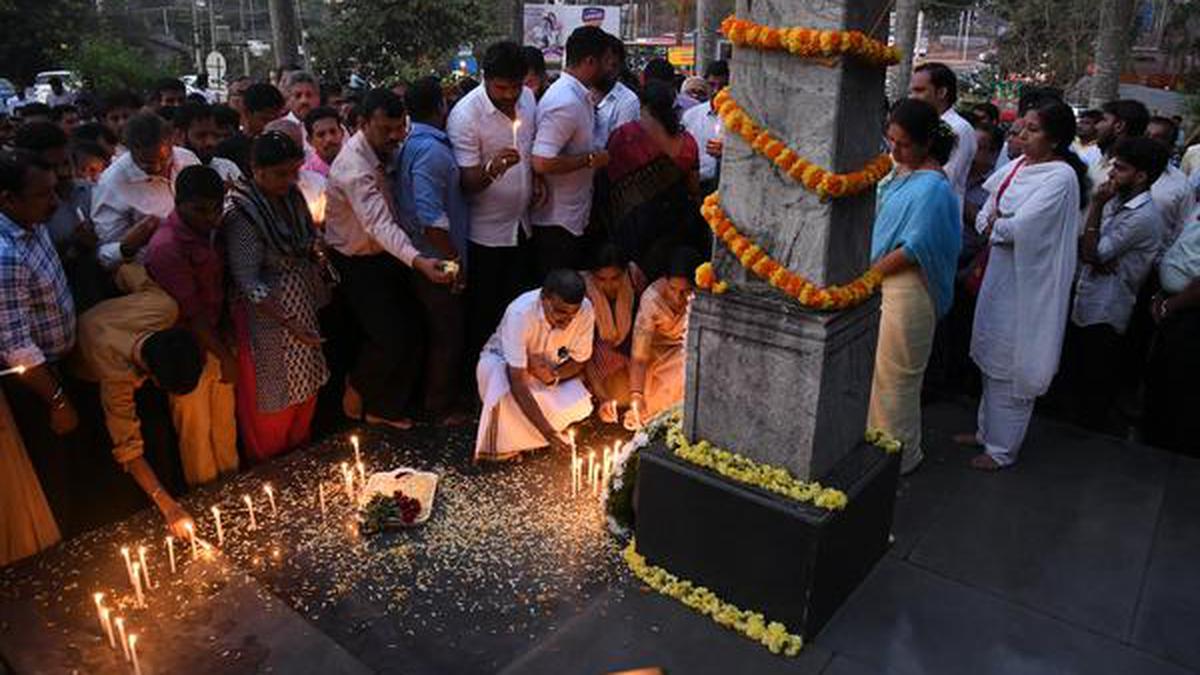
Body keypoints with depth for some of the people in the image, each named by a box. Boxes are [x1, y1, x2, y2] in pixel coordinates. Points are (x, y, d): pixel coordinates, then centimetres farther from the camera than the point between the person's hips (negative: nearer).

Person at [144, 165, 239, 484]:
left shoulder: (211, 230, 0)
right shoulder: (166, 248, -23)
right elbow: (191, 314, -22)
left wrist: (227, 350, 6)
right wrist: (226, 357, -16)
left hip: (217, 341, 7)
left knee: (225, 421, 21)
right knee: (196, 429, 11)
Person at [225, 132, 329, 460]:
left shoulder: (291, 196, 0)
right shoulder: (241, 214, -21)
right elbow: (248, 281, -23)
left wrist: (318, 296, 3)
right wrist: (287, 322, -27)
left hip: (301, 309, 7)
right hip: (266, 316, -7)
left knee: (305, 386, 20)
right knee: (272, 394, 9)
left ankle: (299, 453, 43)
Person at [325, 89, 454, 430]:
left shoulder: (383, 148, -3)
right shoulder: (354, 168, -29)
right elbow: (379, 224, -42)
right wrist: (418, 260, -56)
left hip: (384, 255, 8)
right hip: (357, 264, -8)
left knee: (409, 334, 7)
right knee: (391, 338, -11)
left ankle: (383, 408, 24)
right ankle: (357, 385, 21)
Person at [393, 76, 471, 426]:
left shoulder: (409, 144, 8)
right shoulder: (432, 150, -22)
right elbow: (430, 217, -28)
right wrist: (455, 258, -19)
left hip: (422, 257, 10)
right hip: (437, 261, -10)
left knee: (437, 331, 22)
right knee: (448, 334, 5)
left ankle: (436, 397, 36)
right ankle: (442, 407, 19)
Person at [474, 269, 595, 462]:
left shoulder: (585, 310, -26)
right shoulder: (520, 313, -37)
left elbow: (579, 361, -10)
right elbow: (517, 382, -39)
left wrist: (554, 374, -32)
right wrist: (548, 432, -44)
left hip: (550, 366, 4)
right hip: (501, 360, -3)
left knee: (579, 407, -24)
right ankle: (501, 449, -10)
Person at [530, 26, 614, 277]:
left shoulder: (577, 96, 10)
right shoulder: (565, 103, -21)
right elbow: (542, 162, -29)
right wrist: (591, 159, -19)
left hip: (572, 217, 10)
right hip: (557, 222, -10)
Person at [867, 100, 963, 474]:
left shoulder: (932, 187, -18)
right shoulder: (902, 171, 8)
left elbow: (912, 250, -20)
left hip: (907, 288, -9)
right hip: (881, 282, 9)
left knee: (894, 375, 4)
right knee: (875, 369, 18)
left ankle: (900, 456, 21)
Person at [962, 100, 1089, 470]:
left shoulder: (1061, 177, -17)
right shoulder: (1019, 167, 6)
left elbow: (1020, 228, -25)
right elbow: (984, 219, 6)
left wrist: (994, 224, -7)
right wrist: (1000, 225, -15)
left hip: (1027, 283, -8)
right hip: (1001, 274, 8)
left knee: (1011, 367, 3)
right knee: (992, 359, 18)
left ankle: (1003, 448, 17)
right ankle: (988, 430, 34)